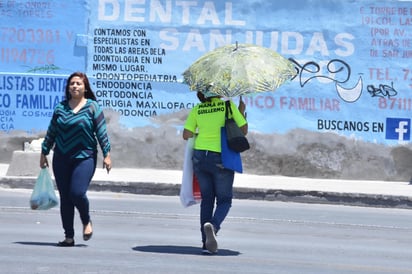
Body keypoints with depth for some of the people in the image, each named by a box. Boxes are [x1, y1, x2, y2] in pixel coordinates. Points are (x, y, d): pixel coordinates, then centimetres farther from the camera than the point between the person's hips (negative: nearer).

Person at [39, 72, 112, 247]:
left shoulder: (92, 107, 0)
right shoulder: (60, 107, 9)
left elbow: (101, 132, -2)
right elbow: (51, 132, 14)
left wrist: (106, 155, -7)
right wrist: (44, 153, 13)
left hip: (84, 157, -4)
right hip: (61, 158, 4)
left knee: (77, 193, -17)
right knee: (65, 198, 3)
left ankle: (86, 221, 13)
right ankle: (69, 237, 11)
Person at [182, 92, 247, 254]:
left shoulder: (196, 109, 1)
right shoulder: (228, 105, -7)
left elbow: (186, 135, 3)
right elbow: (243, 131, -2)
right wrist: (242, 111, 13)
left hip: (200, 157, 3)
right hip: (221, 159, -3)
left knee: (207, 199, 14)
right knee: (224, 200, 10)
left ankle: (206, 243, 8)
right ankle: (213, 225, -22)